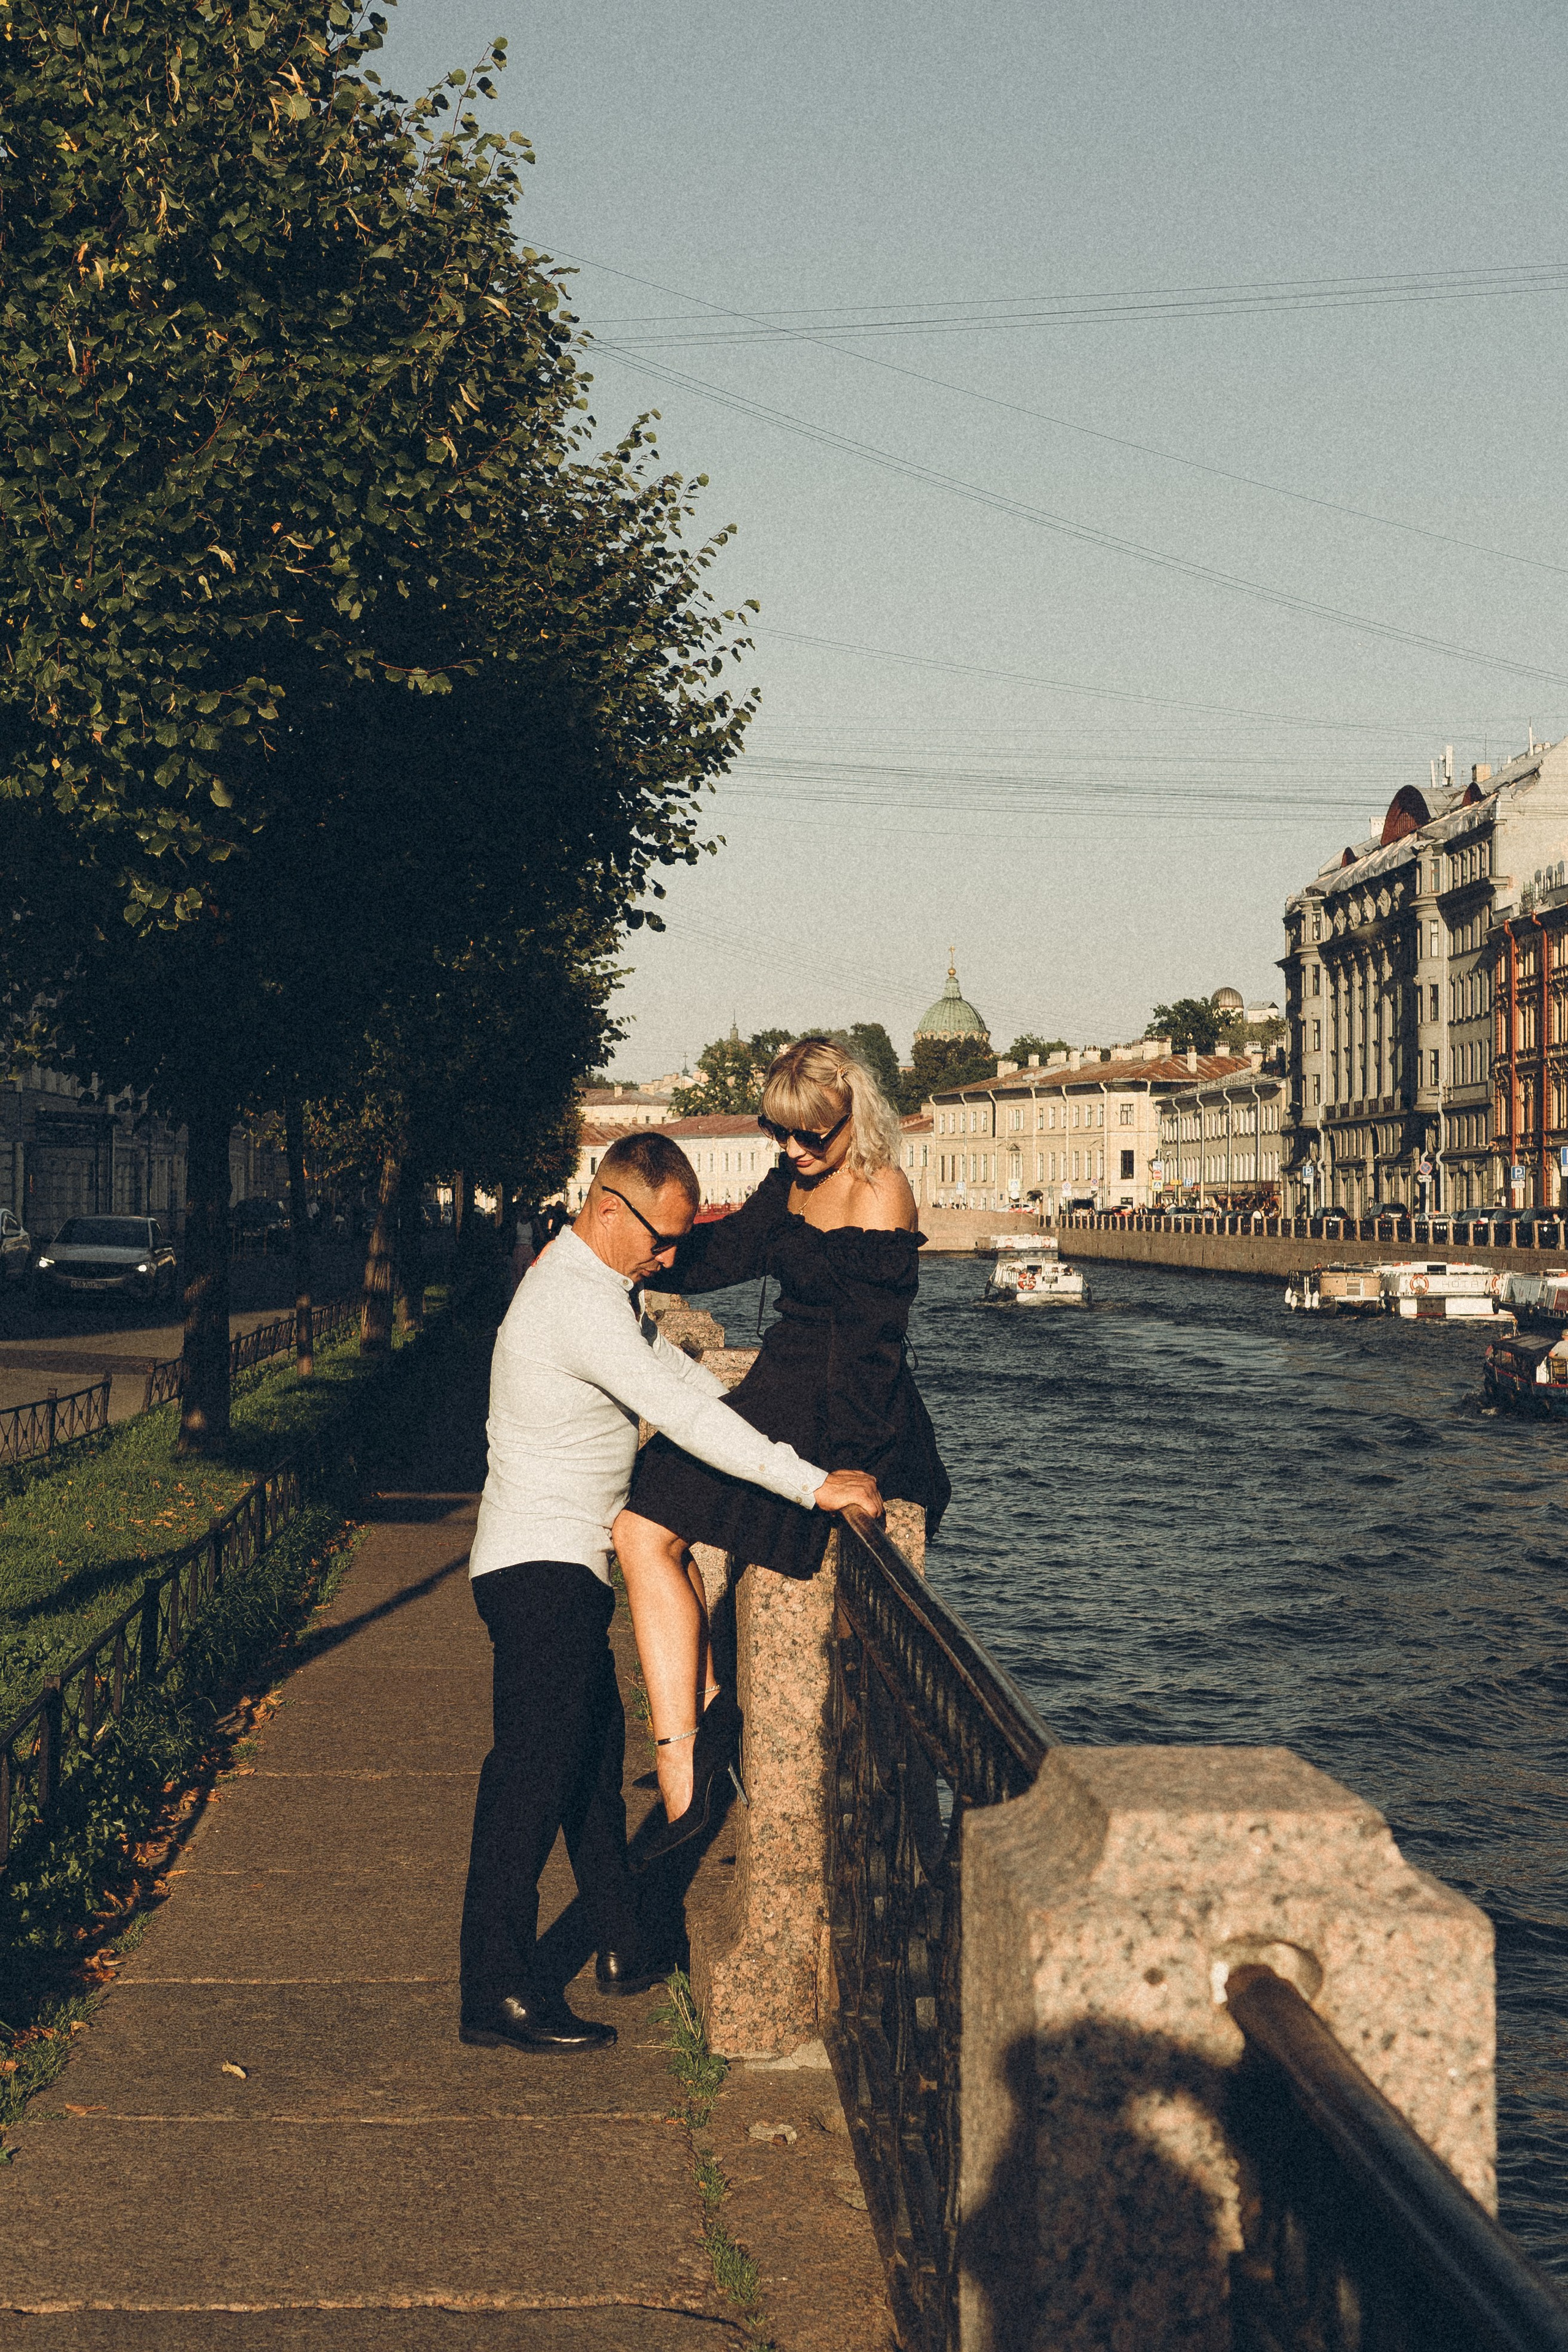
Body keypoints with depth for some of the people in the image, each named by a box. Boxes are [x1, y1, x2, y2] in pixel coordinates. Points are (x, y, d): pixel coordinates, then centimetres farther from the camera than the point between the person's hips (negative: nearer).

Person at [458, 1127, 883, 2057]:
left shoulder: (606, 1288, 11)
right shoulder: (578, 1301, -22)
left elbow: (674, 1370, 23)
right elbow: (682, 1414, -28)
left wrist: (757, 1426, 10)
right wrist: (814, 1484, -27)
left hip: (567, 1568, 11)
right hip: (542, 1568, -11)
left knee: (595, 1753, 17)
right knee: (535, 1769, -8)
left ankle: (624, 1947, 29)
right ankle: (498, 1992, -3)